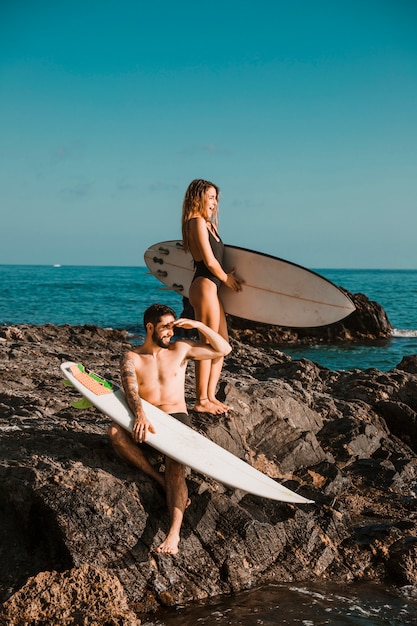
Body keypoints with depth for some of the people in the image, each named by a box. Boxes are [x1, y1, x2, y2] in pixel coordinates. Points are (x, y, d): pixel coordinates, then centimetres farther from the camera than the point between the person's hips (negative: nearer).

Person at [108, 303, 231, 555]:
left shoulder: (181, 349, 10)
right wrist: (140, 415, -35)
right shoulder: (132, 358, 6)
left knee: (175, 462, -30)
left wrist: (198, 325, 0)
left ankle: (174, 532, -43)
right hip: (145, 420, 1)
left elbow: (224, 349, 10)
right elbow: (131, 390, -14)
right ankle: (163, 481, -27)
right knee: (116, 432, -31)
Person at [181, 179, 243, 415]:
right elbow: (209, 261, -14)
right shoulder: (197, 221, -10)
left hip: (212, 287, 10)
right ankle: (201, 400, -2)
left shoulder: (209, 224, 19)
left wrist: (228, 274, 1)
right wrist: (227, 278, 0)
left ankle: (210, 396, 16)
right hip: (204, 286, -10)